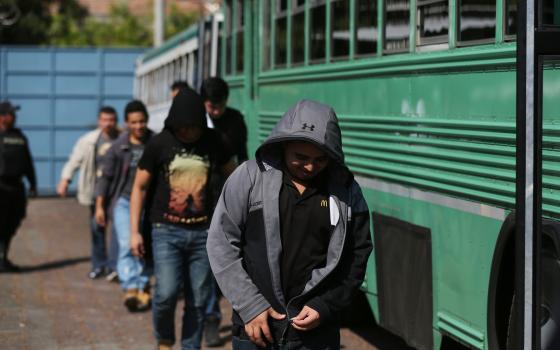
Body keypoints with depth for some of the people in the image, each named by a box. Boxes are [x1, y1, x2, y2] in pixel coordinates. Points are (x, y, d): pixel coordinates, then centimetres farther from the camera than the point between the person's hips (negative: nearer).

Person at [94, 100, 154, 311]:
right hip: (123, 201, -1)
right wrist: (99, 205, 4)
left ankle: (143, 288, 15)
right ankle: (131, 289, -22)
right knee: (127, 245, -14)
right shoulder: (118, 147, 3)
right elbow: (106, 177, 8)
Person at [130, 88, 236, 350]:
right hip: (167, 231, -2)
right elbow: (139, 187, 4)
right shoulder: (159, 144, -3)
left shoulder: (212, 141, 3)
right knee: (167, 292, -15)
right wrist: (134, 231, 0)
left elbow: (232, 173, 20)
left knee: (198, 300, 4)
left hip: (202, 232, 3)